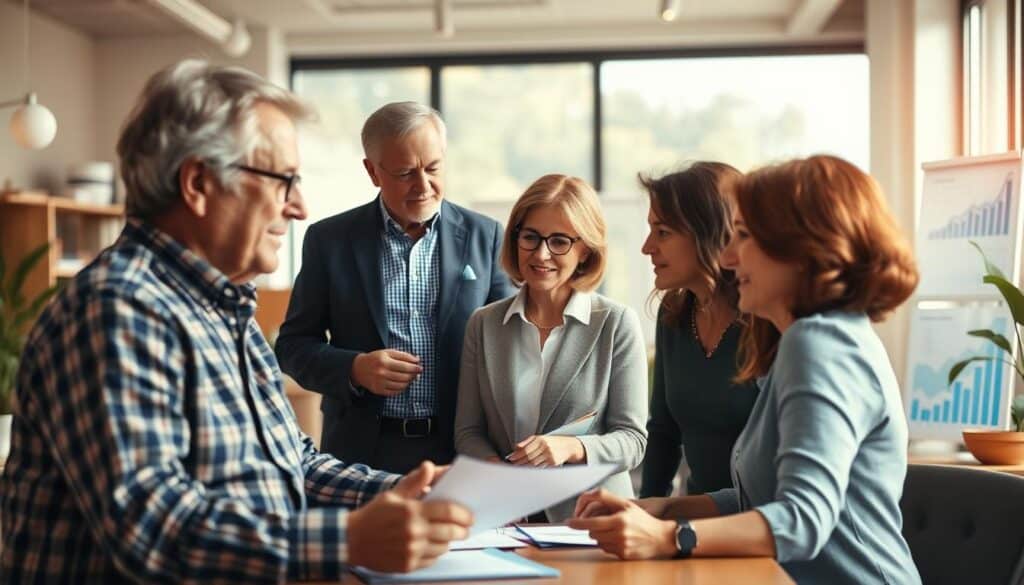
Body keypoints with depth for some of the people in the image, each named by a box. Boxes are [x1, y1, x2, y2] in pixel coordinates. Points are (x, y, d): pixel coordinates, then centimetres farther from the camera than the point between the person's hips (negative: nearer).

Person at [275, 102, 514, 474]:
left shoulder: (484, 237, 2)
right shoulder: (329, 240, 0)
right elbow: (293, 345, 4)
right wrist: (354, 369, -14)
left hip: (464, 453, 1)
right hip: (363, 454, 0)